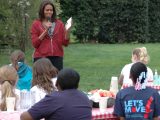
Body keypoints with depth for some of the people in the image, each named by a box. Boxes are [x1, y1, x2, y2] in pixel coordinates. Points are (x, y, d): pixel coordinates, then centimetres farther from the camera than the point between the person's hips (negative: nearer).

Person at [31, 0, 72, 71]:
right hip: (41, 57, -2)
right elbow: (35, 43, -1)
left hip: (57, 57, 2)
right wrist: (46, 30, -8)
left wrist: (68, 31, -9)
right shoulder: (36, 24, 6)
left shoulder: (59, 24, 10)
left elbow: (65, 43, 7)